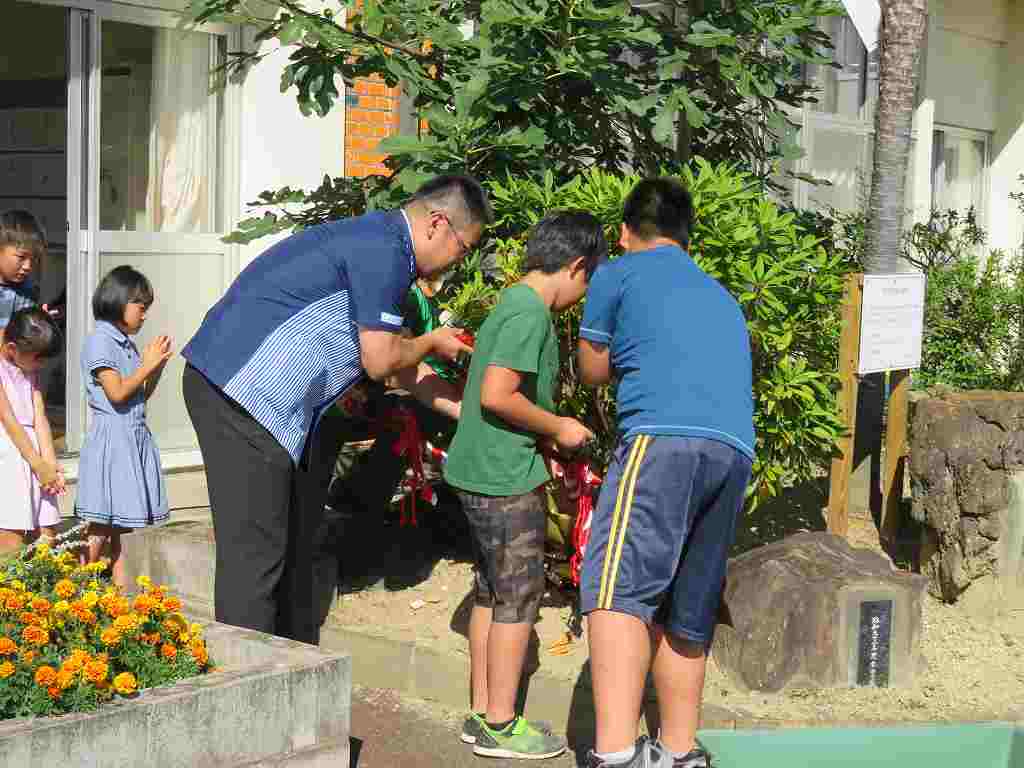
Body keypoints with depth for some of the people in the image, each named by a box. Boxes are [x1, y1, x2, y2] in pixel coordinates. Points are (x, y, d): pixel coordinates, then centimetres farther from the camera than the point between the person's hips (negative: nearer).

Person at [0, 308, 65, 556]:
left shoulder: (30, 370, 13)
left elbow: (40, 418, 5)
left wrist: (51, 464, -6)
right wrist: (39, 465, -14)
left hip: (31, 449, 8)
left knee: (47, 539, 5)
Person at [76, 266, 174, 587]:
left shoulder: (128, 345, 14)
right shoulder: (99, 341, -10)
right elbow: (117, 393, -18)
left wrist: (158, 365, 5)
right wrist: (148, 364, -11)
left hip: (135, 438, 8)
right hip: (111, 438, -8)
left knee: (120, 525, 11)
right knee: (101, 525, -6)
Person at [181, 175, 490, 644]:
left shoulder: (380, 243, 19)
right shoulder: (383, 252, -14)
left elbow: (400, 364, 26)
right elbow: (381, 361, -14)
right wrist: (432, 343, 5)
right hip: (241, 391, -11)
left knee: (299, 549, 16)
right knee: (254, 555, -9)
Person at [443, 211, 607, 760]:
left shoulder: (511, 303, 13)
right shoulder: (531, 313, -17)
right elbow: (496, 395, -24)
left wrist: (540, 445, 16)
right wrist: (557, 427, -12)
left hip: (478, 470, 10)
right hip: (506, 478, -10)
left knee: (490, 592, 15)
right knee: (518, 596, -1)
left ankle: (481, 714, 22)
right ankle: (500, 725, 6)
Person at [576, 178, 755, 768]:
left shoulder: (618, 275, 15)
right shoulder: (720, 296, 32)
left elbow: (593, 371, 24)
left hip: (665, 436, -7)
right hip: (735, 449, 7)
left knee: (617, 588, -16)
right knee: (688, 612, 14)